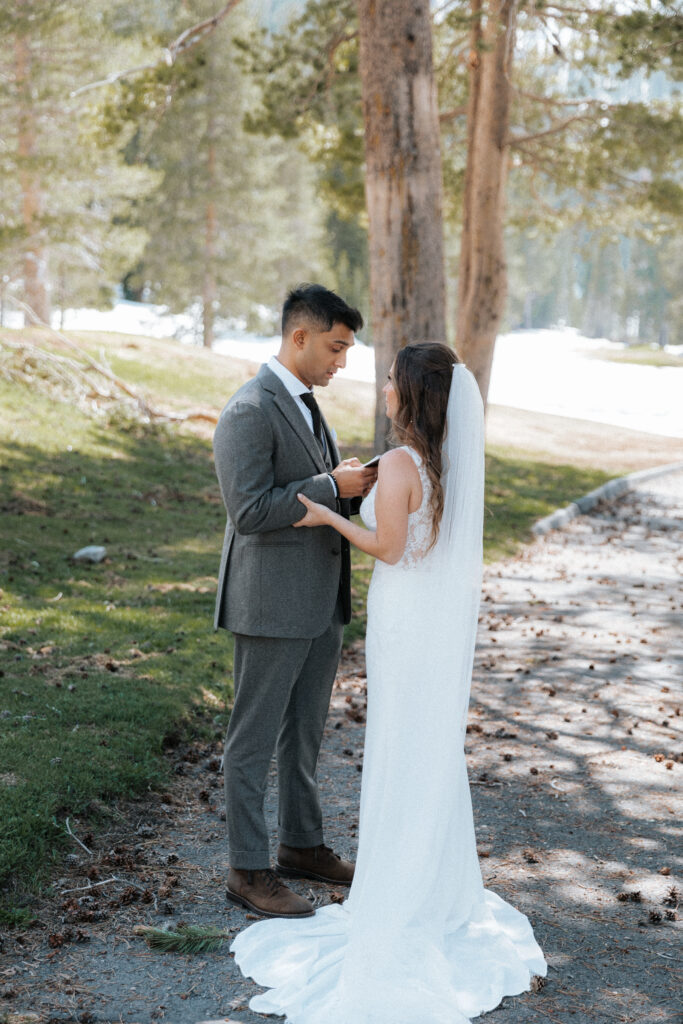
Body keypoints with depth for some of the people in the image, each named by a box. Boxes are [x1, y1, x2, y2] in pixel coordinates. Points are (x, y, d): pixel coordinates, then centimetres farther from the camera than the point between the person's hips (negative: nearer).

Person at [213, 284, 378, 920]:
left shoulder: (304, 404, 13)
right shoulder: (249, 411, -17)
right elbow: (250, 510, -24)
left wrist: (355, 485, 1)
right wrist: (332, 485, -20)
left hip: (320, 601, 9)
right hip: (271, 604, -9)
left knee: (305, 732, 19)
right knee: (255, 740, 2)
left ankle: (302, 845, 33)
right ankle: (247, 870, 12)